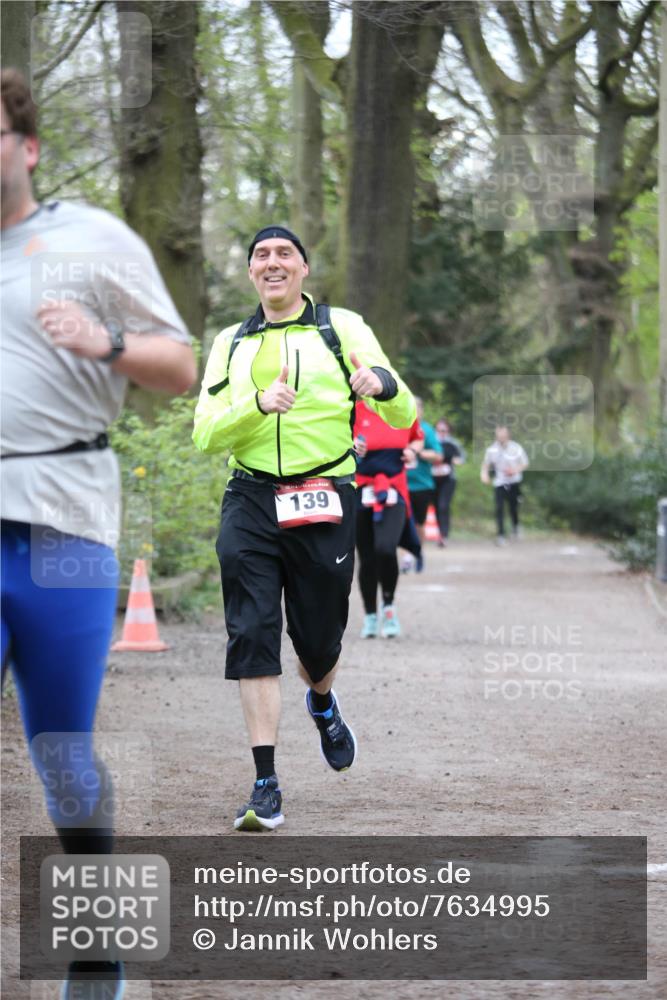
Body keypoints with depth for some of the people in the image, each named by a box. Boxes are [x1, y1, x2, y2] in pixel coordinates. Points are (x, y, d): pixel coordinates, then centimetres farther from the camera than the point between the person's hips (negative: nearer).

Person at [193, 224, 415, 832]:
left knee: (318, 638, 7)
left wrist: (383, 385, -22)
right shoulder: (231, 344, 13)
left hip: (325, 506, -1)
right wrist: (259, 404, -15)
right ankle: (266, 787, -10)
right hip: (251, 503, 1)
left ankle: (323, 705, 45)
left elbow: (403, 417, 2)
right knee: (253, 635, -11)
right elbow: (205, 436, 3)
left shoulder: (342, 328, 5)